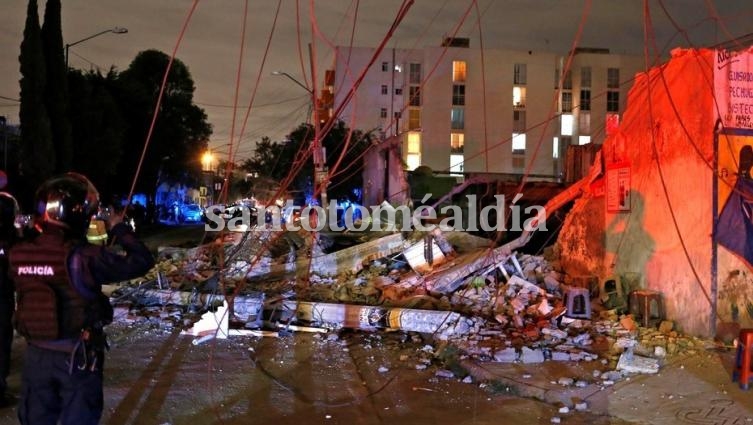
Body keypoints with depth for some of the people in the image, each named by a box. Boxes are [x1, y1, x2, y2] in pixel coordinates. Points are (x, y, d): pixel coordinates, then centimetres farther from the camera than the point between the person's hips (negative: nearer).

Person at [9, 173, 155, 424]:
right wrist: (119, 229, -5)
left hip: (36, 353, 5)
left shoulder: (18, 255, -9)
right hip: (77, 356, -4)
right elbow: (142, 261, -19)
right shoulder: (83, 257, -23)